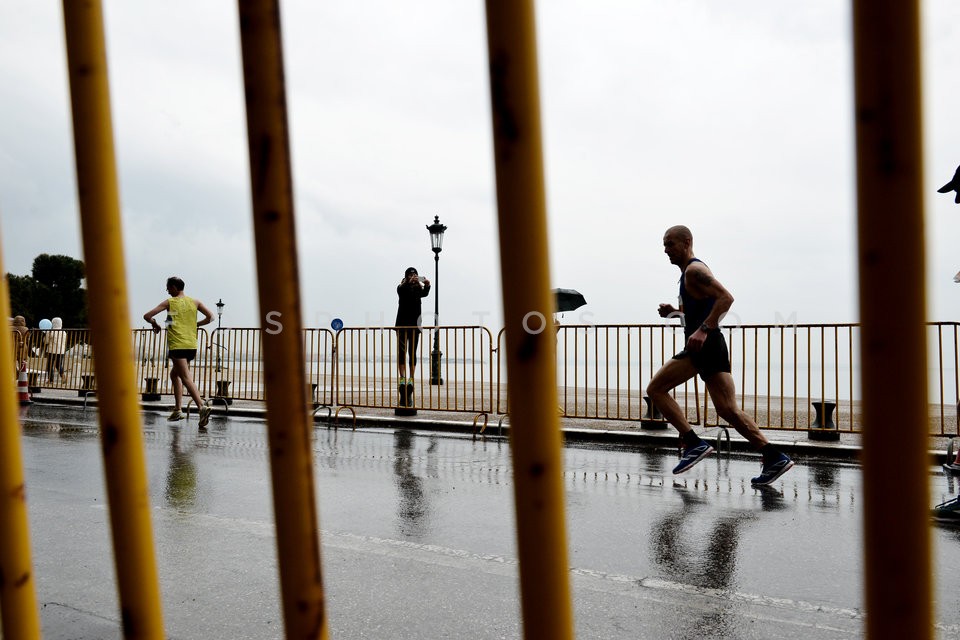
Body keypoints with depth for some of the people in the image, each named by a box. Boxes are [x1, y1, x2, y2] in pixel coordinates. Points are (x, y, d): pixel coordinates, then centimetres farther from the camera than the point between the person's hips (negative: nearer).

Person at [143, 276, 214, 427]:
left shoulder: (169, 302, 2)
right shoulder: (195, 302, 12)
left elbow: (147, 316, -1)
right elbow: (210, 317, 9)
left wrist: (155, 324, 20)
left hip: (177, 346, -5)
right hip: (192, 346, 5)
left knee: (186, 378, -13)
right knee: (174, 374, 23)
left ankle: (203, 407, -33)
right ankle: (177, 410, 20)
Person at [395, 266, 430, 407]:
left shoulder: (418, 288, 9)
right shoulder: (402, 287, 3)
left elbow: (424, 294, -13)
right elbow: (402, 291, -21)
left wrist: (426, 286, -33)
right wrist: (409, 282, -37)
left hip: (415, 324, 2)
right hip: (402, 324, -2)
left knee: (413, 353, 3)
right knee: (401, 352, -3)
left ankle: (411, 379, 3)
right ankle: (402, 378, -5)